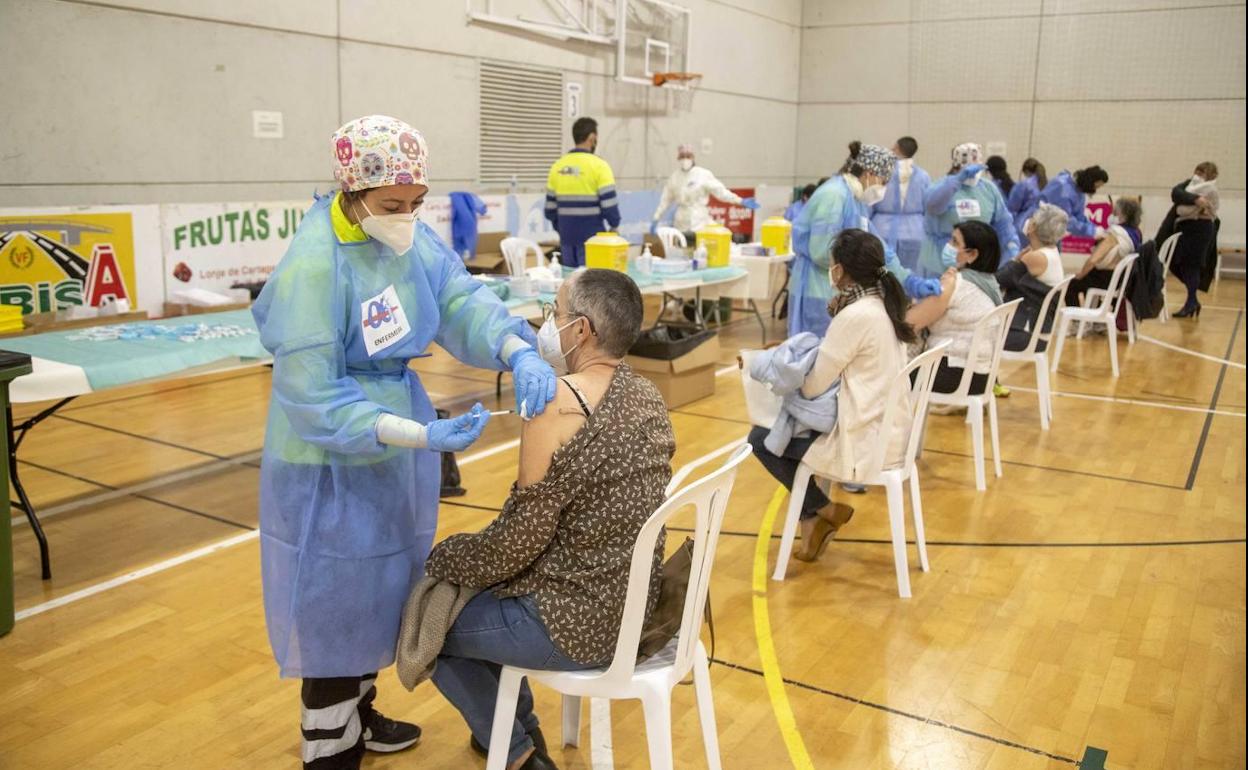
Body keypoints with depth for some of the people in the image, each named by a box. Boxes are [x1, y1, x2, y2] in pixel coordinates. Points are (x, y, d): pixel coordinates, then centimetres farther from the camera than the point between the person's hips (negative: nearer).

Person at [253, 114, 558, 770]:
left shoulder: (412, 238, -4)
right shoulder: (314, 266, -26)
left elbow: (461, 301, -9)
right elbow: (315, 400, -26)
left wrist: (521, 353, -30)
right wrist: (422, 435, -34)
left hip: (393, 456, 8)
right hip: (334, 467, -7)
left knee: (376, 592, 23)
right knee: (336, 607, 7)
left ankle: (358, 715, 45)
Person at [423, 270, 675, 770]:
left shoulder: (559, 403, -23)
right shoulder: (646, 396, 2)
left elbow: (520, 536, -19)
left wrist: (442, 560, -2)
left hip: (574, 621, -8)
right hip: (633, 604, 8)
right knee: (482, 590, 27)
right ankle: (522, 728, 40)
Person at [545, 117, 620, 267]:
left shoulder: (557, 166, 5)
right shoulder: (598, 165, -10)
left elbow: (550, 209, 8)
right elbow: (609, 204, -12)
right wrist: (614, 225, 6)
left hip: (567, 238, 5)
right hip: (592, 239, -5)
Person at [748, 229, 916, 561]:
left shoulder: (855, 316, -22)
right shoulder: (883, 305, 6)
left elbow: (812, 387, -15)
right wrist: (837, 321, 2)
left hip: (864, 439, -9)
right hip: (888, 430, 9)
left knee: (761, 438, 5)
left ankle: (822, 510, 14)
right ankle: (812, 515, 25)